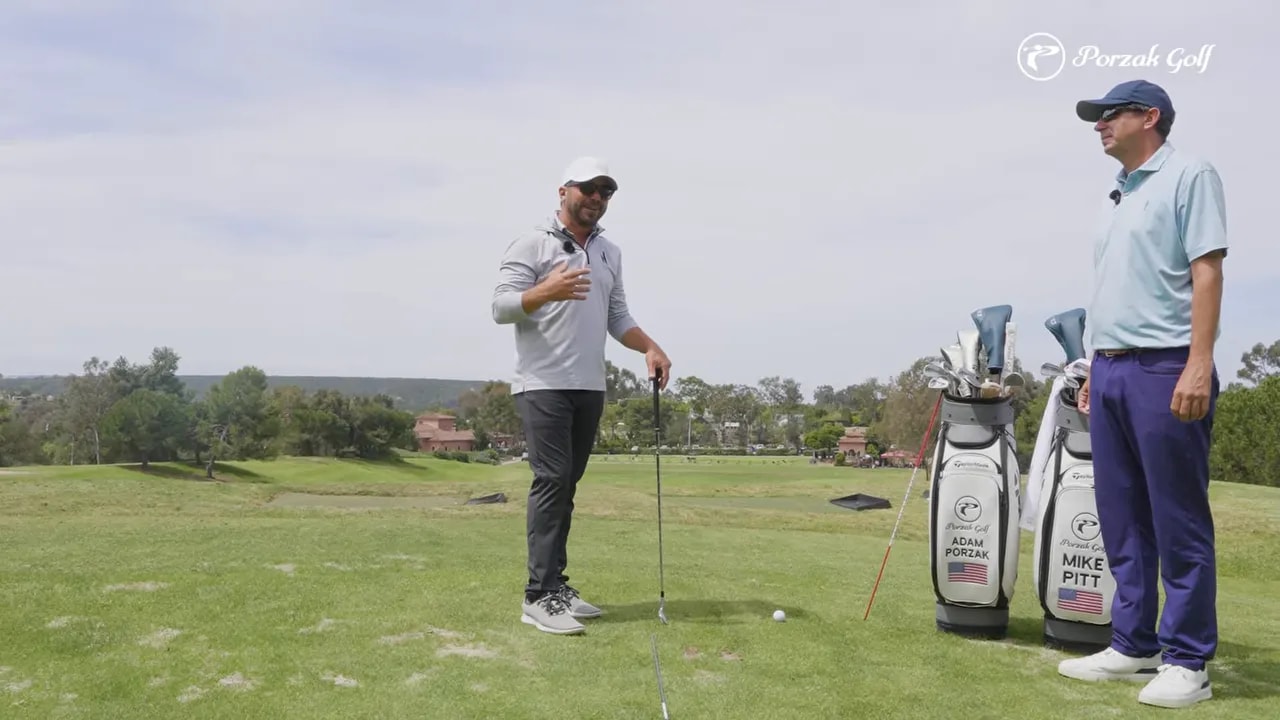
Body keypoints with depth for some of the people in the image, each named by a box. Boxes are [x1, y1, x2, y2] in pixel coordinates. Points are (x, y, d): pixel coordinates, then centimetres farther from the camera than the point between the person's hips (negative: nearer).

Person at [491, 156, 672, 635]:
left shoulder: (610, 252, 17)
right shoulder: (533, 244, -3)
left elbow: (617, 315, 18)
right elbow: (501, 307, -11)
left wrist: (650, 348, 2)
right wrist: (546, 291, -28)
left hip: (590, 387, 6)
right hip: (543, 384, -6)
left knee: (567, 484, 8)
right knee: (552, 479, -12)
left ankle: (554, 584, 14)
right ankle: (539, 596, -9)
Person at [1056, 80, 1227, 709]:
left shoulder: (1188, 175, -2)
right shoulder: (1119, 196, 20)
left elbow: (1207, 271, -11)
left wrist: (1199, 366, -19)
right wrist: (1097, 369, 16)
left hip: (1164, 369, -8)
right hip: (1109, 372, 8)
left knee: (1178, 522, -2)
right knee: (1122, 519, 9)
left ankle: (1187, 661, 6)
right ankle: (1134, 646, 17)